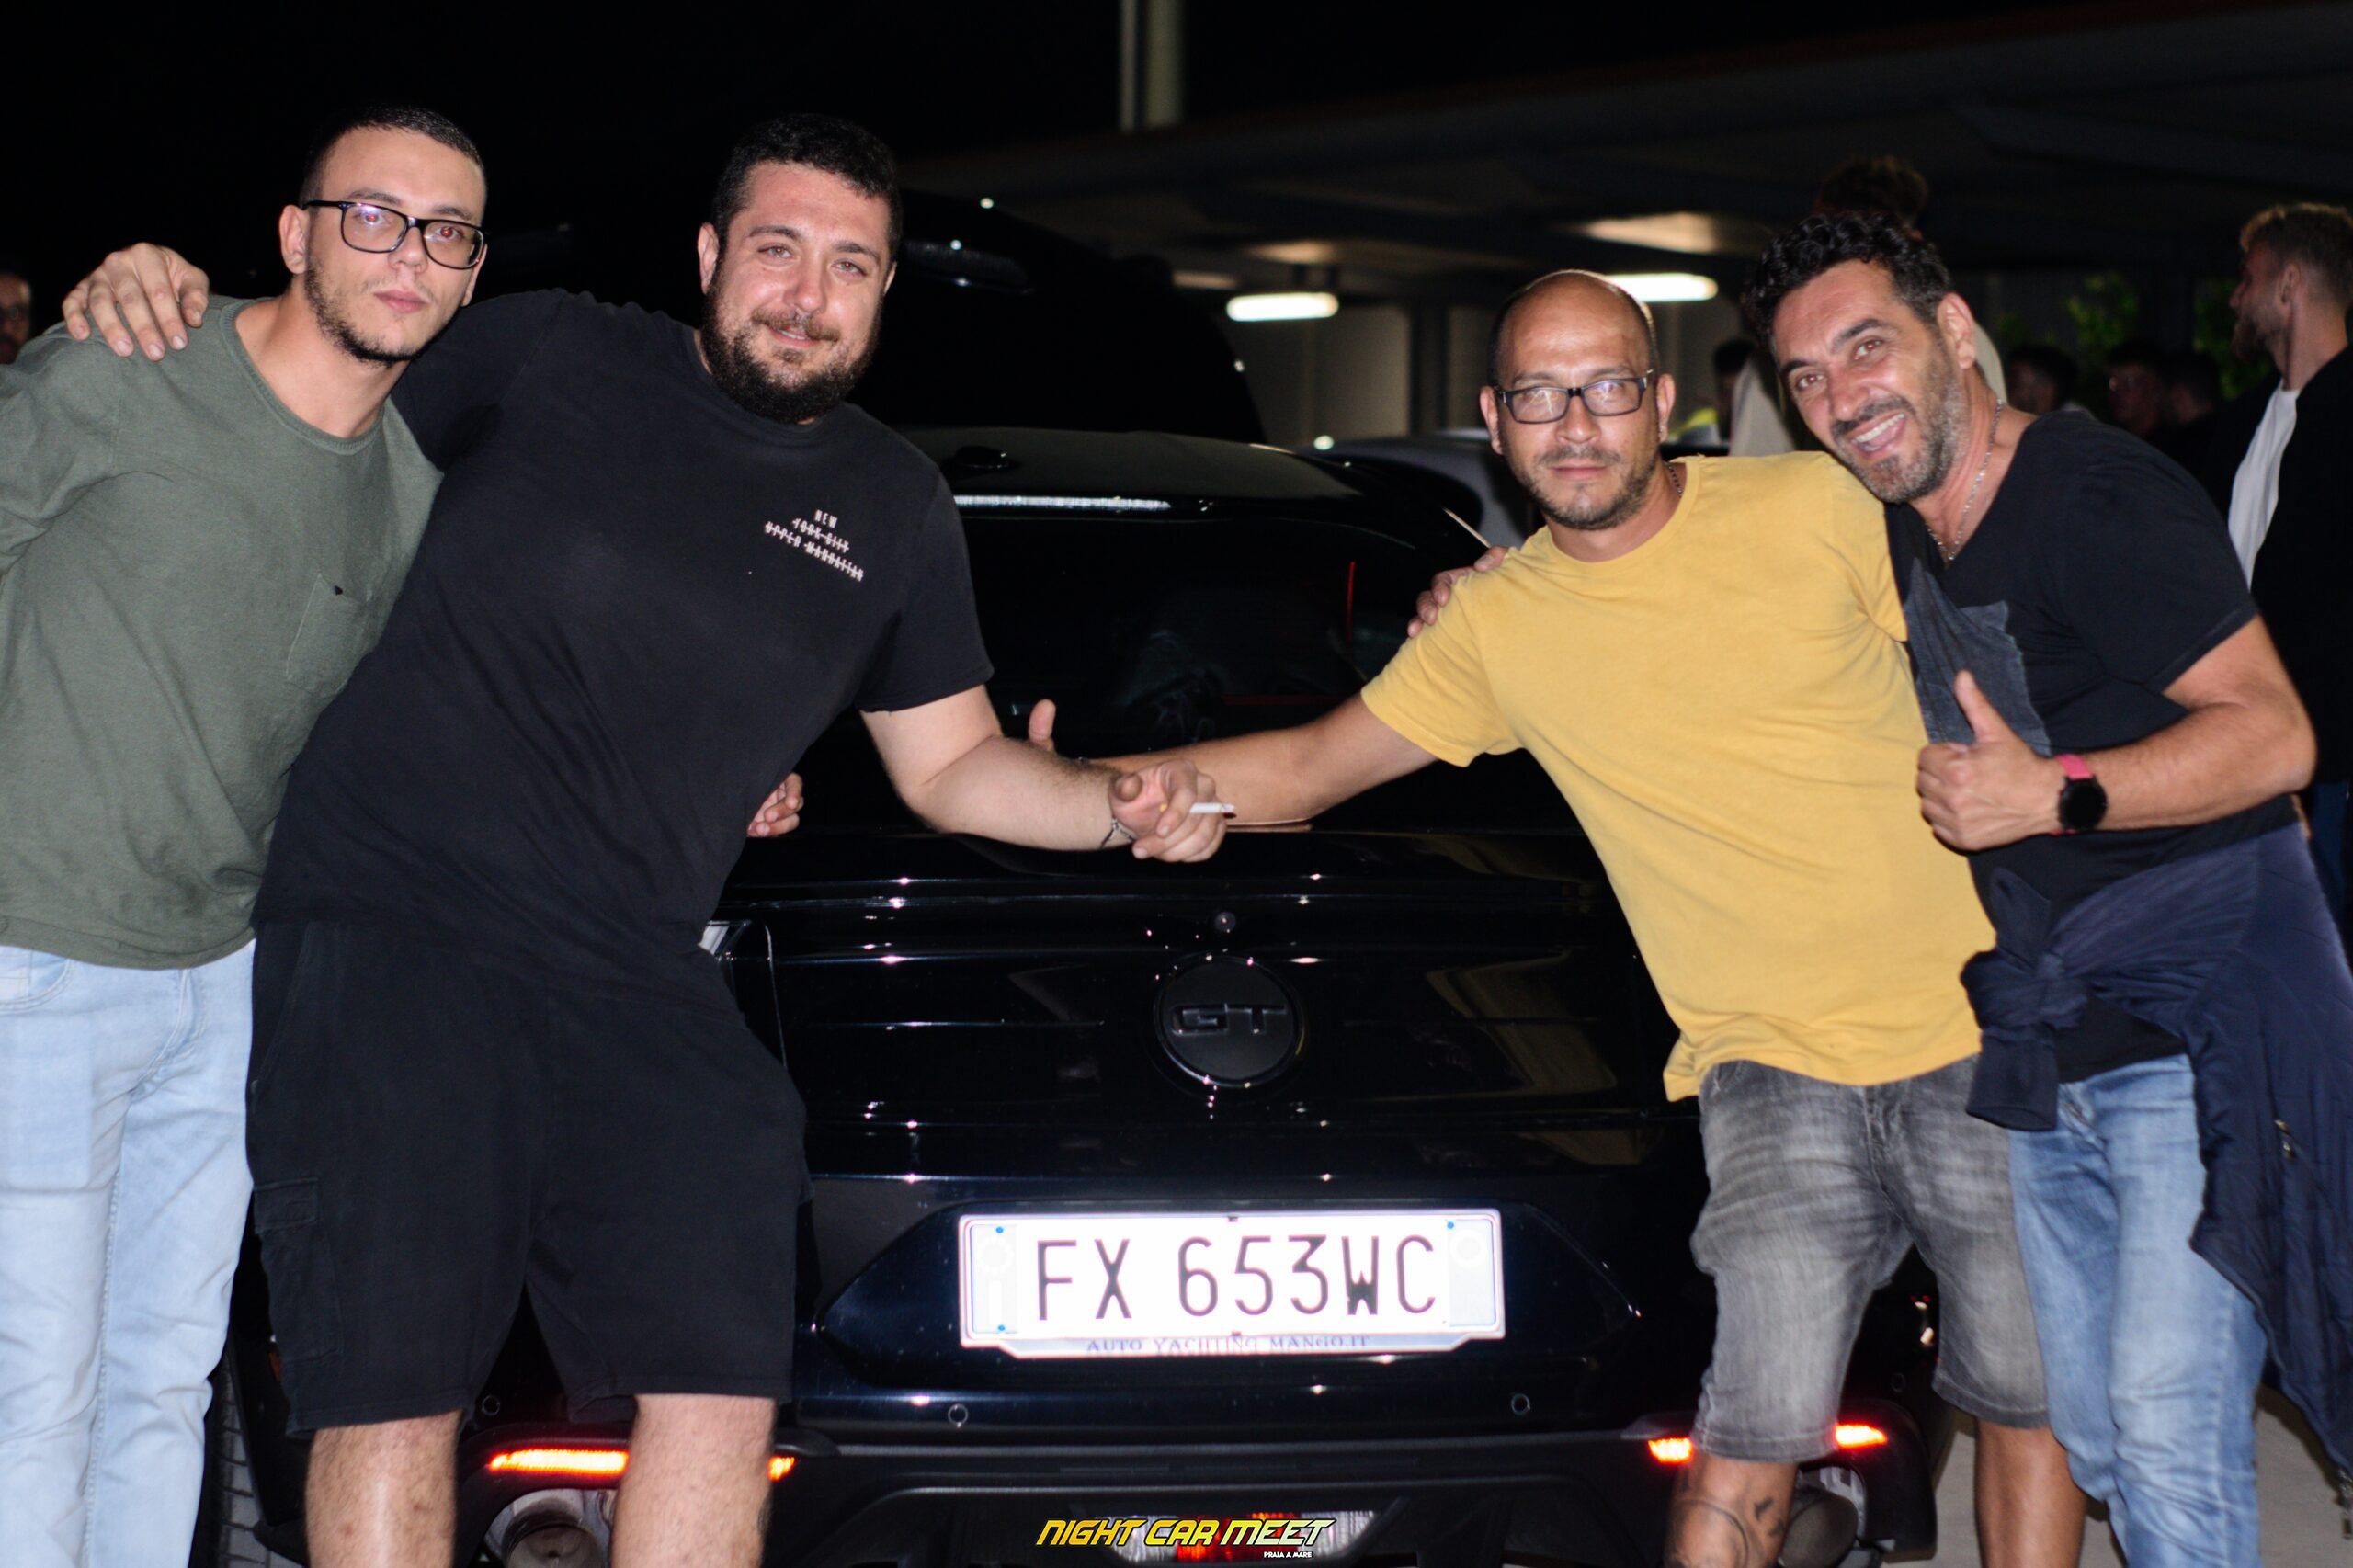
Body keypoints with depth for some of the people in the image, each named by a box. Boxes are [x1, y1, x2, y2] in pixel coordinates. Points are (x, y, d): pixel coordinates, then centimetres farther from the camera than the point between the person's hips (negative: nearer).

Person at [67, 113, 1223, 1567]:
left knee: (722, 1398, -7)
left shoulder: (896, 507, 15)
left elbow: (953, 766, 21)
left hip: (634, 981, 4)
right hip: (393, 931, -3)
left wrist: (1121, 804, 3)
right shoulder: (546, 355, 6)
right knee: (394, 1398, -11)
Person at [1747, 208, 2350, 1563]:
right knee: (2087, 1433, 11)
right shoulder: (1890, 538, 9)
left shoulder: (2098, 498, -15)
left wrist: (2054, 794, -27)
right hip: (2034, 1033, 8)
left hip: (2198, 1013, -8)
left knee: (2166, 1423, -14)